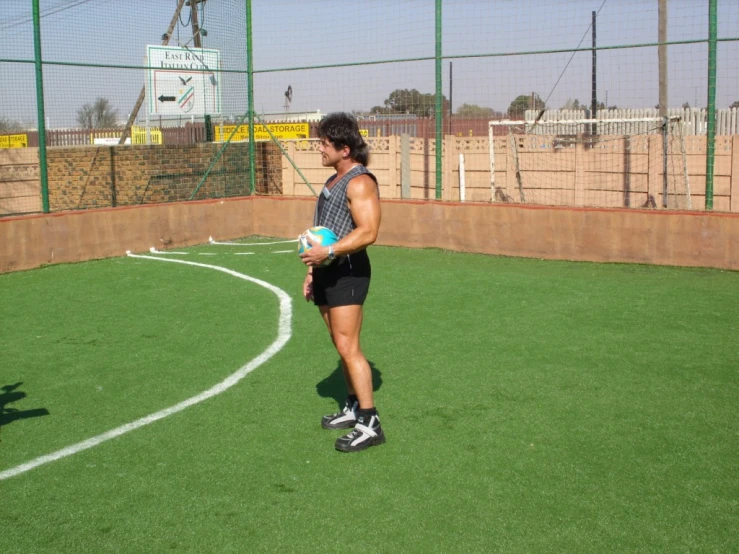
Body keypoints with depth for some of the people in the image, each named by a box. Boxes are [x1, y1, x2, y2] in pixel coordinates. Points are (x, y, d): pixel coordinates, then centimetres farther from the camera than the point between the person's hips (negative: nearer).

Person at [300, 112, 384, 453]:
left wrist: (328, 252, -29)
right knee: (342, 346, 14)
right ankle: (353, 408, 25)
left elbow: (368, 231, -24)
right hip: (327, 272, 10)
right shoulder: (332, 181, 18)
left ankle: (369, 424, -6)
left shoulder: (360, 182, -14)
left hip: (348, 271, -10)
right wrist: (313, 270, 22)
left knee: (347, 347, -11)